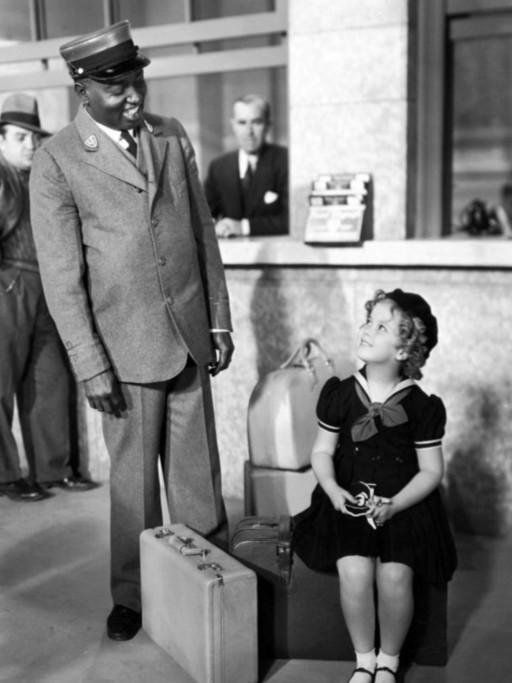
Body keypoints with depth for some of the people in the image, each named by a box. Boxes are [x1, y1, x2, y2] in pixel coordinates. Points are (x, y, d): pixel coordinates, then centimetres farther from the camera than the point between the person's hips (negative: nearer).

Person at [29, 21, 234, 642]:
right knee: (133, 482, 9)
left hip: (189, 336, 4)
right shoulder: (56, 162, -7)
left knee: (197, 473, 11)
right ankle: (130, 597, 28)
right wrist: (91, 367, -10)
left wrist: (219, 320, 9)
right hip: (124, 346, -3)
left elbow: (203, 234, 11)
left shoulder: (172, 136, 7)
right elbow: (61, 278, -8)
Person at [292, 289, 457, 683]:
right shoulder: (340, 394, 0)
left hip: (403, 503, -1)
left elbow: (431, 471, -1)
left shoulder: (422, 407, -5)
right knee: (355, 572, -22)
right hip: (349, 501, 1)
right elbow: (323, 450, 7)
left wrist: (394, 504, -17)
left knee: (394, 576, -22)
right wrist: (332, 489, -13)